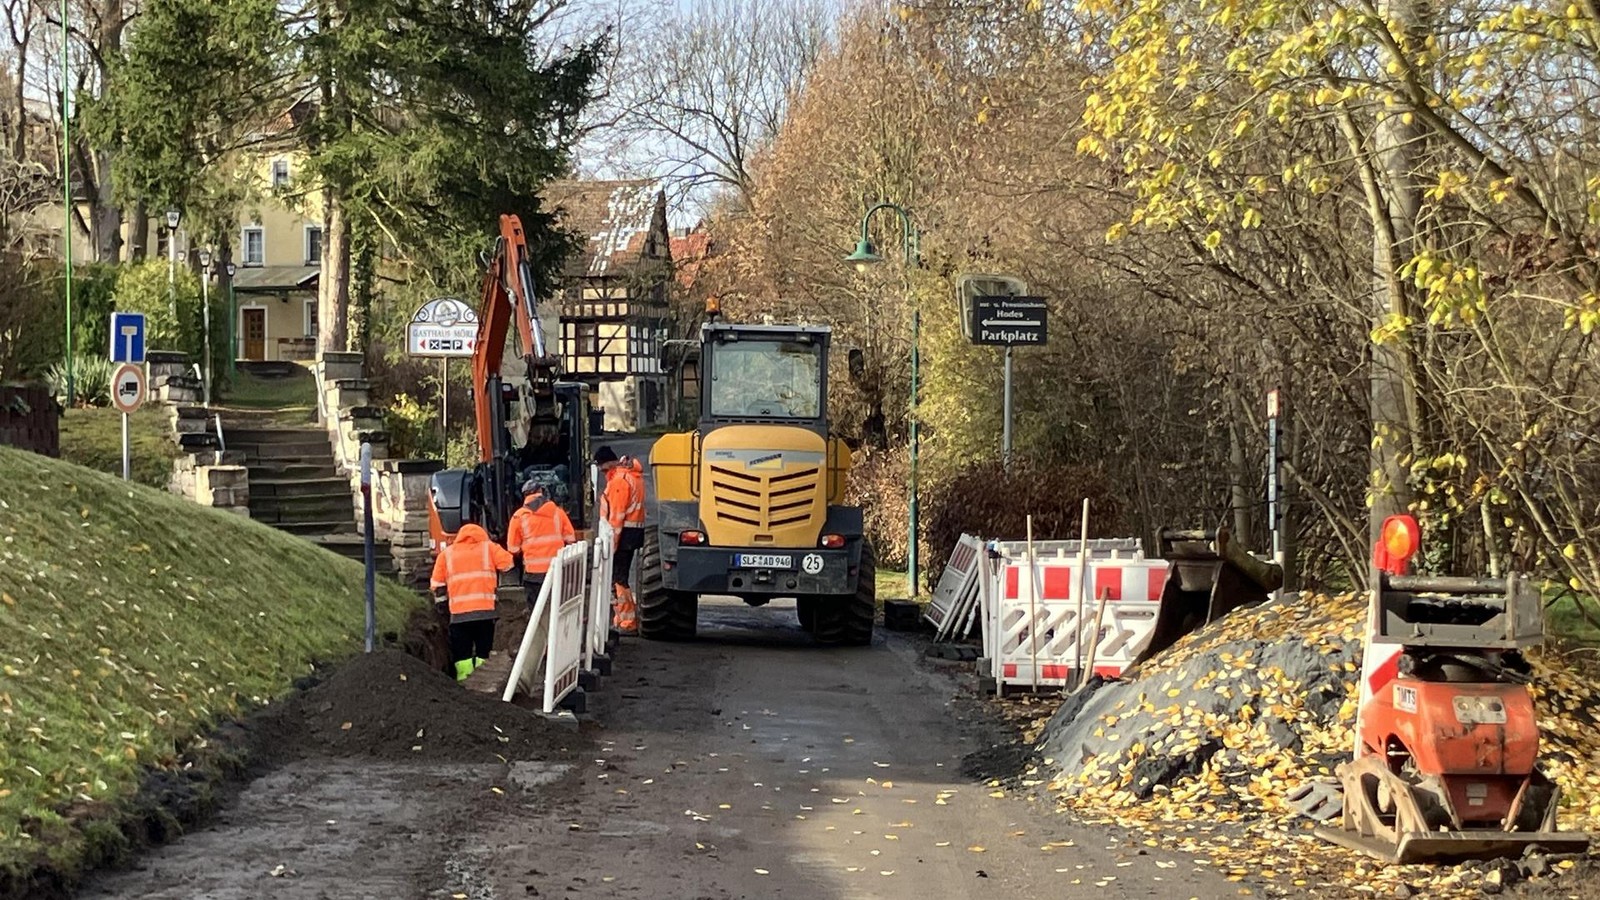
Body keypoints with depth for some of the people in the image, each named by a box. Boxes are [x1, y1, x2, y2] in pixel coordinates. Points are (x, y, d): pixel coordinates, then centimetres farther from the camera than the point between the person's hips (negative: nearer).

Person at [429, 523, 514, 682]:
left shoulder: (446, 554, 13)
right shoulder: (488, 547, 8)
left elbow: (437, 583, 13)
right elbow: (507, 563, 1)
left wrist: (441, 602, 25)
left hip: (458, 612, 1)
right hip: (485, 609, -1)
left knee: (462, 651, 4)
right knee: (483, 650, 4)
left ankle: (464, 679, -4)